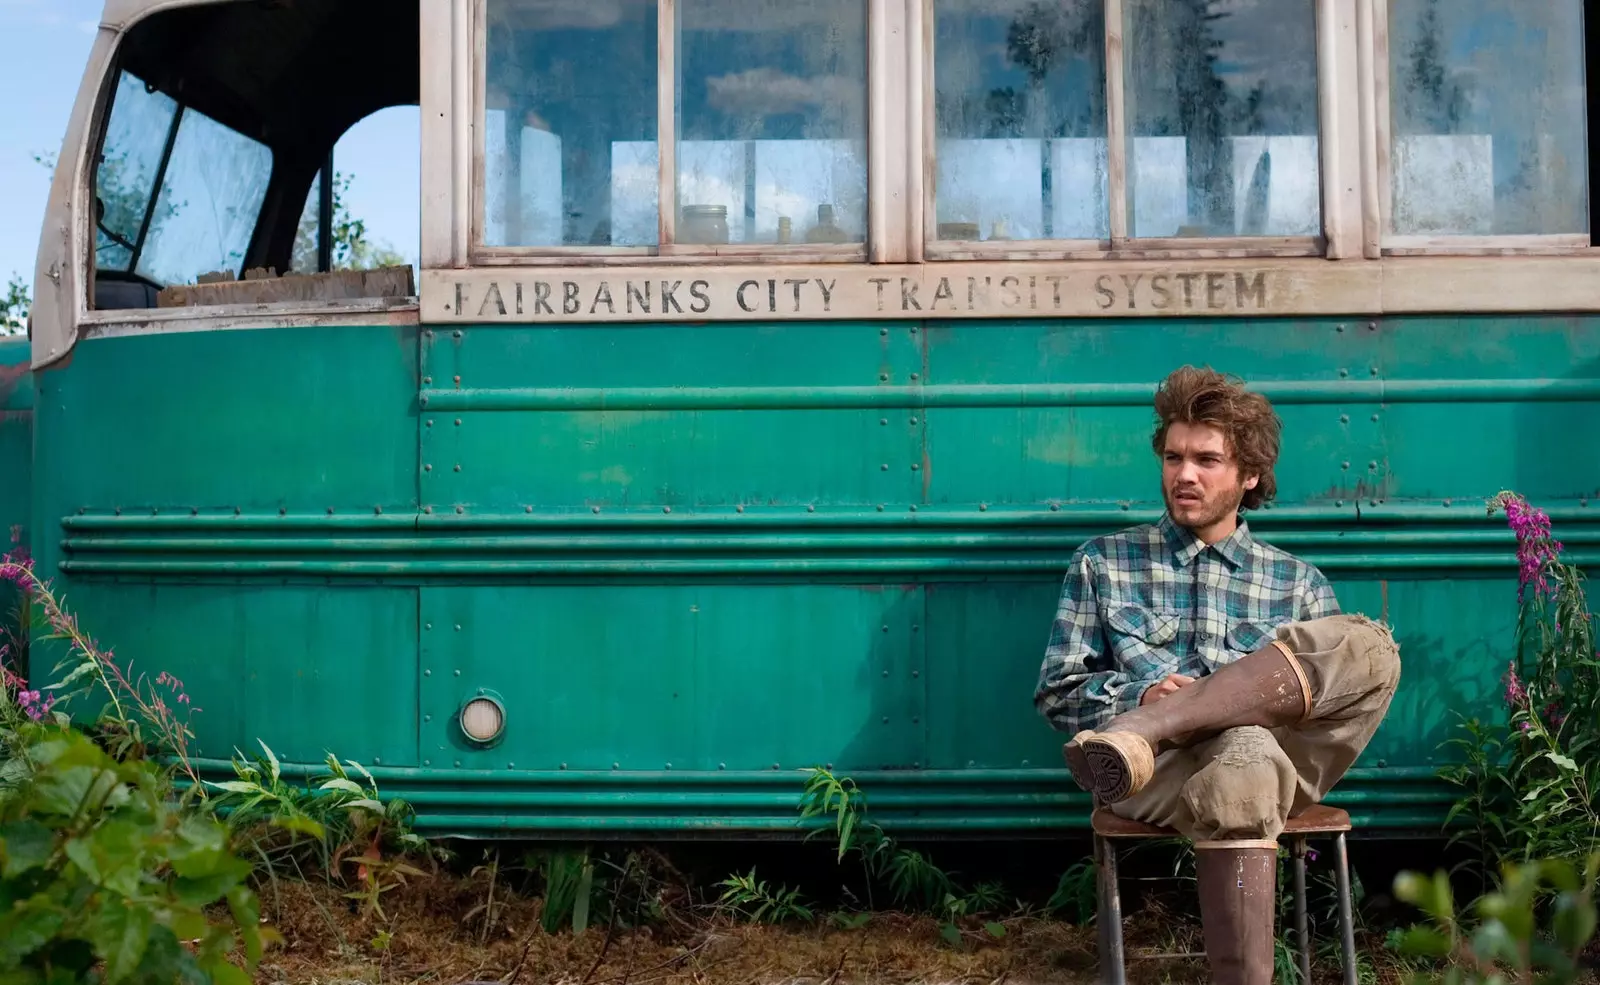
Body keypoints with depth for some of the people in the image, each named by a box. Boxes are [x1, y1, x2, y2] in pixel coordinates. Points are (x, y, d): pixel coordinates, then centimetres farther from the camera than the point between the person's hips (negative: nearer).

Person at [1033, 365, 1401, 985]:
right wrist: (1141, 694, -8)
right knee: (1240, 762, -40)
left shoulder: (1298, 582, 21)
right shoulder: (1103, 563, 18)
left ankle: (1140, 734, -33)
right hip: (1157, 772, -2)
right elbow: (1056, 694, 13)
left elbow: (1338, 692, 13)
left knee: (1366, 644, -26)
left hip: (1276, 755, 3)